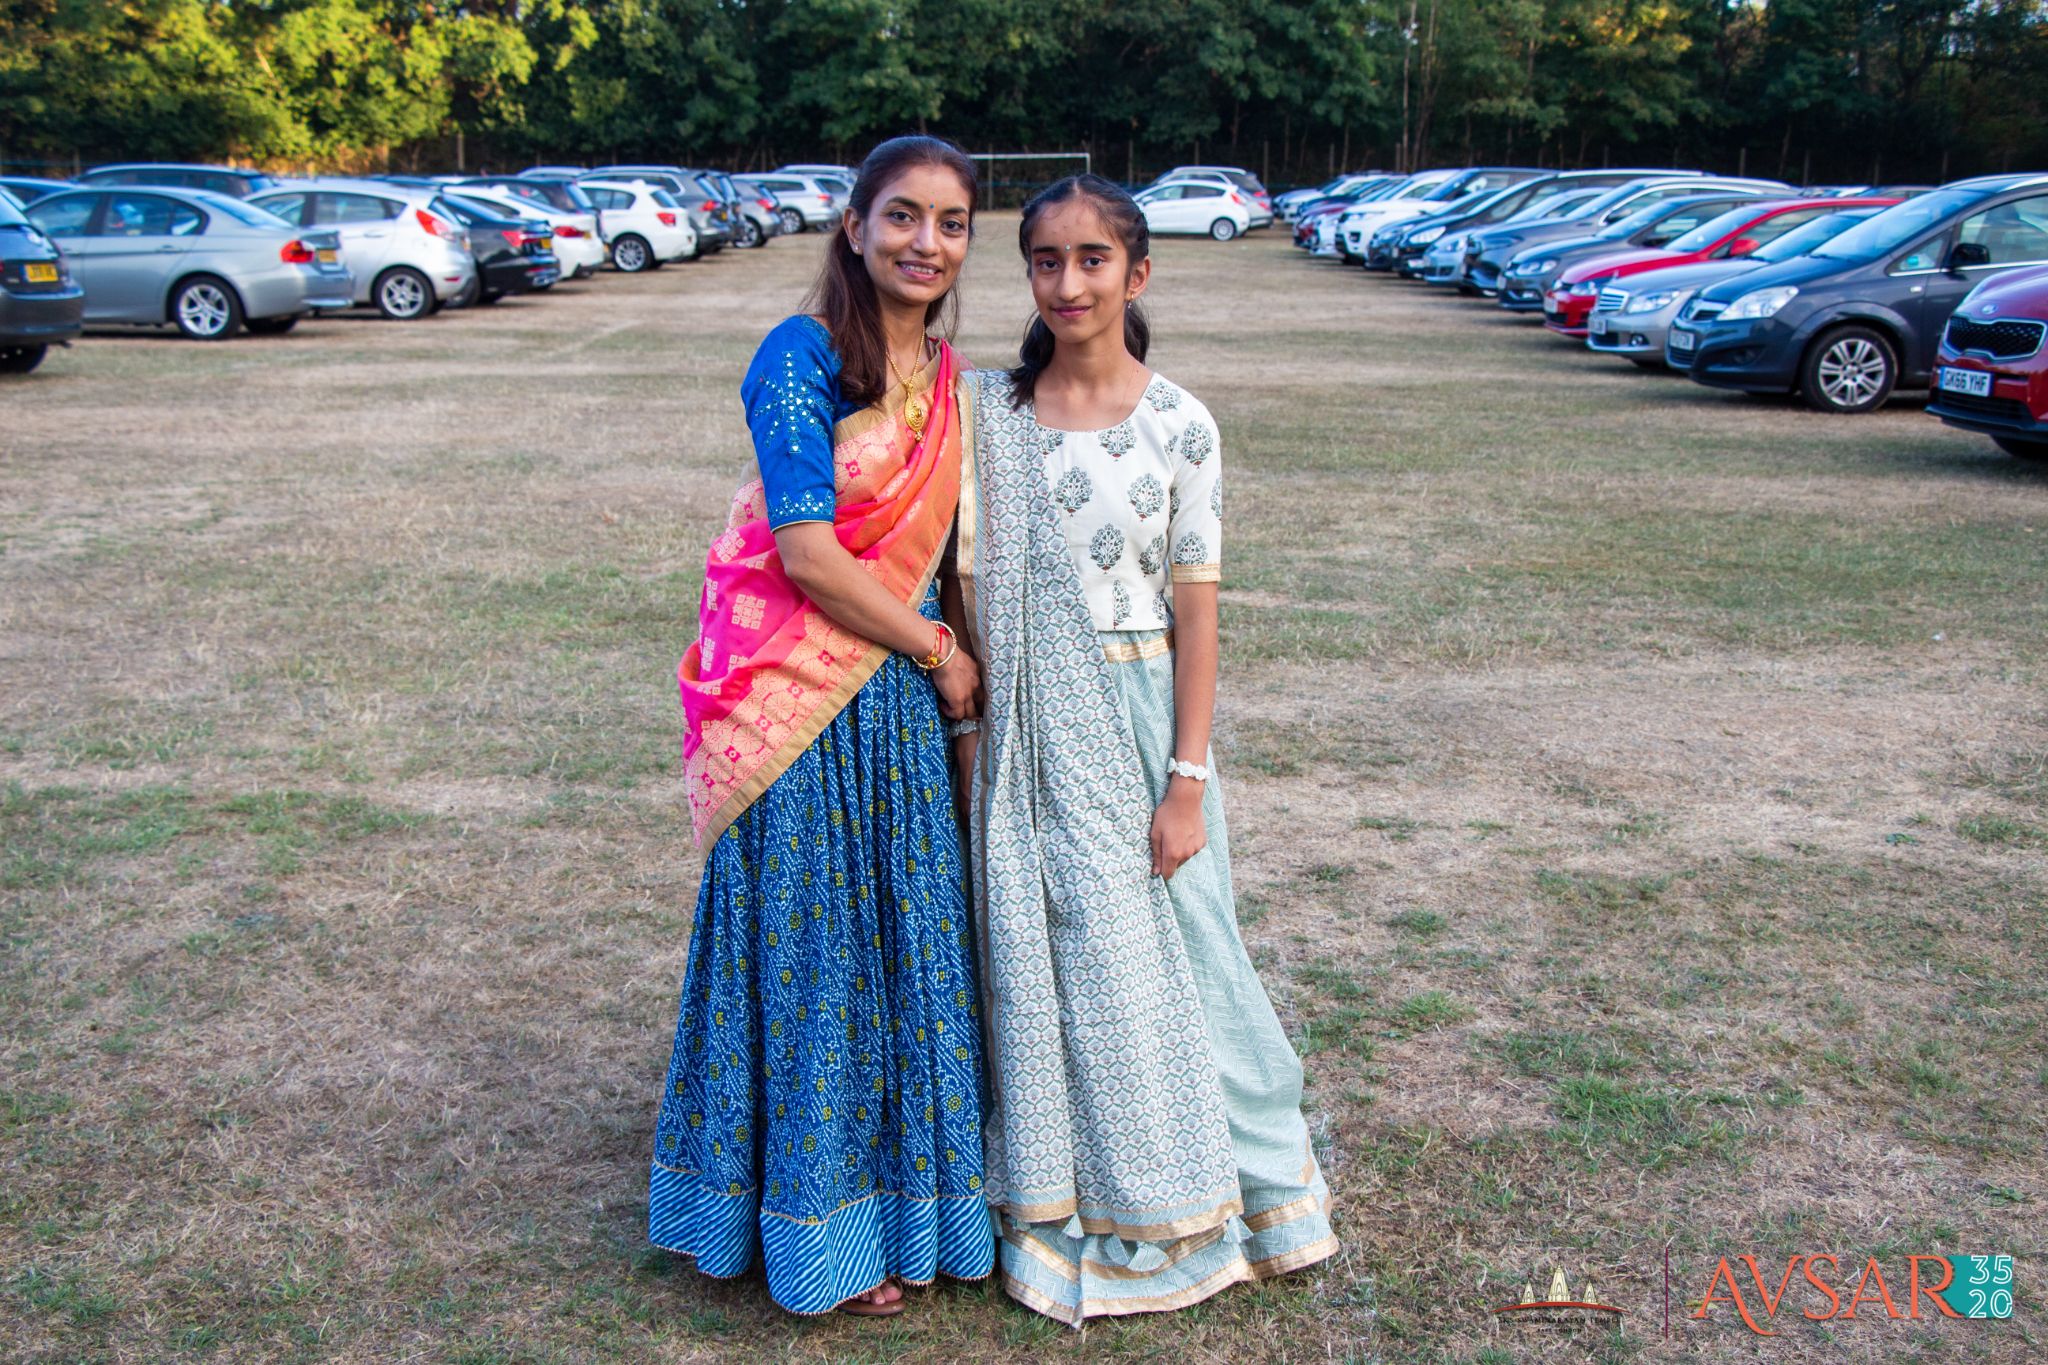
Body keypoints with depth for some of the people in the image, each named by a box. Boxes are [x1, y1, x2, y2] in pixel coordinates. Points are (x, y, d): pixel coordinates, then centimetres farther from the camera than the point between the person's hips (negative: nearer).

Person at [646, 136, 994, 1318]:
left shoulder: (946, 376, 9)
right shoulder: (802, 358, -12)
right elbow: (807, 554, -18)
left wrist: (947, 652, 2)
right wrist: (937, 654, -9)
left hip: (903, 697, 7)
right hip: (806, 703, -6)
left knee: (905, 941, 15)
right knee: (813, 948, 5)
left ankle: (898, 1185, 34)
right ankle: (823, 1230, 24)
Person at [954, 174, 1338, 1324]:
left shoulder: (1180, 425, -6)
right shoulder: (992, 412, 1)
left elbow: (1197, 610, -7)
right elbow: (973, 583, 5)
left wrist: (1188, 778, -9)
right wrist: (972, 725, 3)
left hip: (1135, 723, -2)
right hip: (1028, 729, 3)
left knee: (1152, 955, 7)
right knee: (1041, 960, 11)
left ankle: (1174, 1205, 30)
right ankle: (1061, 1209, 30)